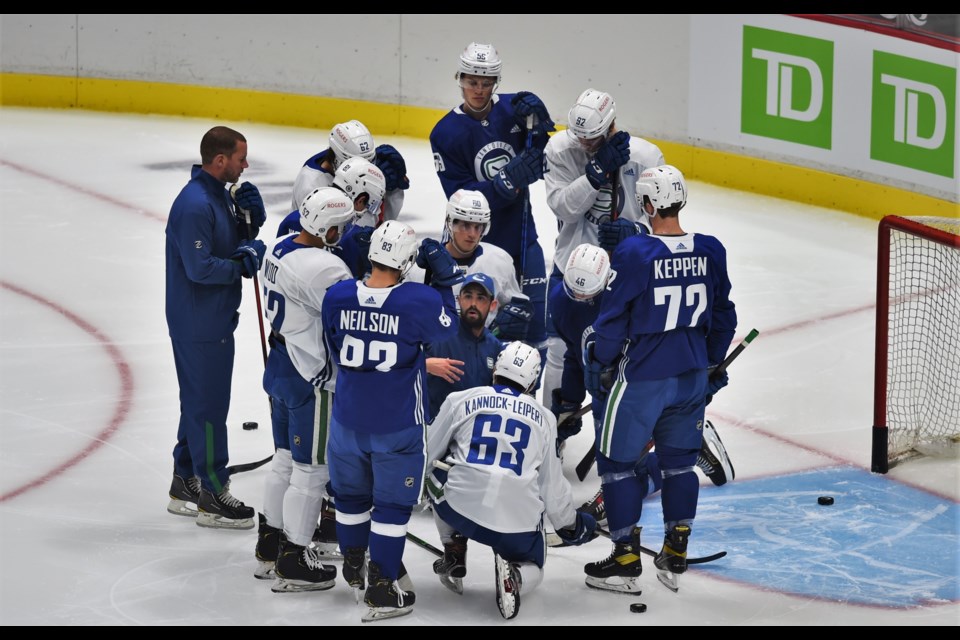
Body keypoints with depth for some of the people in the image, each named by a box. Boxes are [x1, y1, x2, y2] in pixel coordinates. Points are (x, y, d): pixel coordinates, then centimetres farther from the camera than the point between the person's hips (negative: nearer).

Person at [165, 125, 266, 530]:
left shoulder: (220, 194, 9)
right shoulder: (195, 205, -24)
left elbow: (237, 242, 17)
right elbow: (200, 268, -27)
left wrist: (251, 218, -1)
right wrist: (243, 265, -16)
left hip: (213, 319, 10)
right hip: (199, 325, -10)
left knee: (200, 401, 18)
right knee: (209, 405, -3)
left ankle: (185, 485, 28)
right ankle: (213, 498, 5)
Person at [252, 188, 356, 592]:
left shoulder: (280, 249, 4)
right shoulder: (322, 267, -26)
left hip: (280, 369, 9)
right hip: (310, 381, -9)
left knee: (285, 459, 21)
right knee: (311, 470, 1)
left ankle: (271, 545, 32)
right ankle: (293, 564, 8)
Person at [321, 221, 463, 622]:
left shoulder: (337, 296, -10)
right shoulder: (421, 301, -21)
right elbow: (447, 327, 1)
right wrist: (444, 278, 5)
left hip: (348, 419, 3)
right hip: (397, 424, -3)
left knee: (351, 493, 22)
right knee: (393, 503, 8)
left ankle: (353, 569, 40)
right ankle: (381, 591, 10)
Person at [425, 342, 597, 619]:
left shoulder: (461, 400, 7)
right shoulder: (543, 417, 13)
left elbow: (426, 455, 10)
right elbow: (553, 484, 16)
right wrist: (571, 524, 32)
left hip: (460, 510, 0)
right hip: (518, 524, 1)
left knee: (438, 477, 31)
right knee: (531, 573, 26)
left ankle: (454, 555, 25)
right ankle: (513, 574, -9)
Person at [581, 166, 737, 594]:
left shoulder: (633, 252, -18)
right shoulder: (711, 251, -2)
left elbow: (613, 318, -11)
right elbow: (723, 317, 9)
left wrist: (599, 364, 5)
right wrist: (712, 366, 23)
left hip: (642, 377, -5)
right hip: (692, 377, 5)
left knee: (617, 461, 9)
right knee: (679, 462, 18)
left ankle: (625, 560, 10)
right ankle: (675, 556, 22)